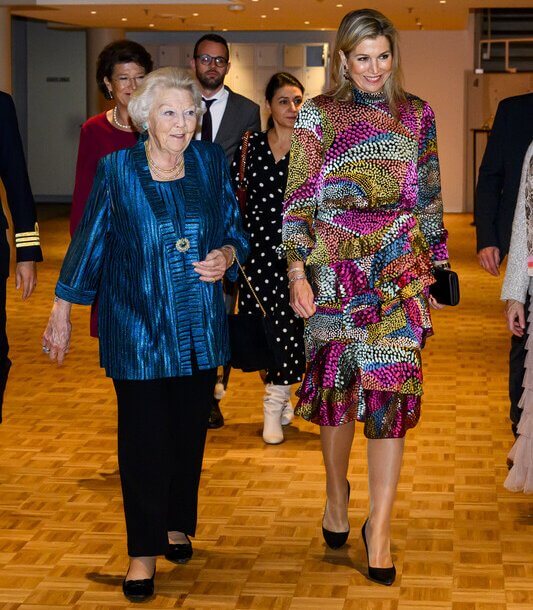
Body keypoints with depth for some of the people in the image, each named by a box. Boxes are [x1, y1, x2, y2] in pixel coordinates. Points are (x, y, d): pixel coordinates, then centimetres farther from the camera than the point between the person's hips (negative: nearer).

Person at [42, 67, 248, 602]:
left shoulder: (212, 163, 2)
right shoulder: (116, 170, -5)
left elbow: (235, 231, 12)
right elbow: (88, 243, 1)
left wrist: (226, 257, -11)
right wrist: (61, 313, 4)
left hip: (200, 327, 3)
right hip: (136, 327, -3)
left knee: (189, 430, 11)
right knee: (143, 434, -2)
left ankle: (177, 525, 31)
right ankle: (144, 550, 8)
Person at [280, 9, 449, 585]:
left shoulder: (417, 115, 7)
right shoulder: (317, 115, 2)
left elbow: (428, 198, 11)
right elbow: (298, 199, -1)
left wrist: (436, 269, 9)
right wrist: (297, 272, -8)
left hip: (400, 272, 1)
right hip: (335, 272, -1)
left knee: (391, 388, -5)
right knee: (337, 383, 8)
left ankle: (379, 525, 2)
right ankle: (336, 494, 32)